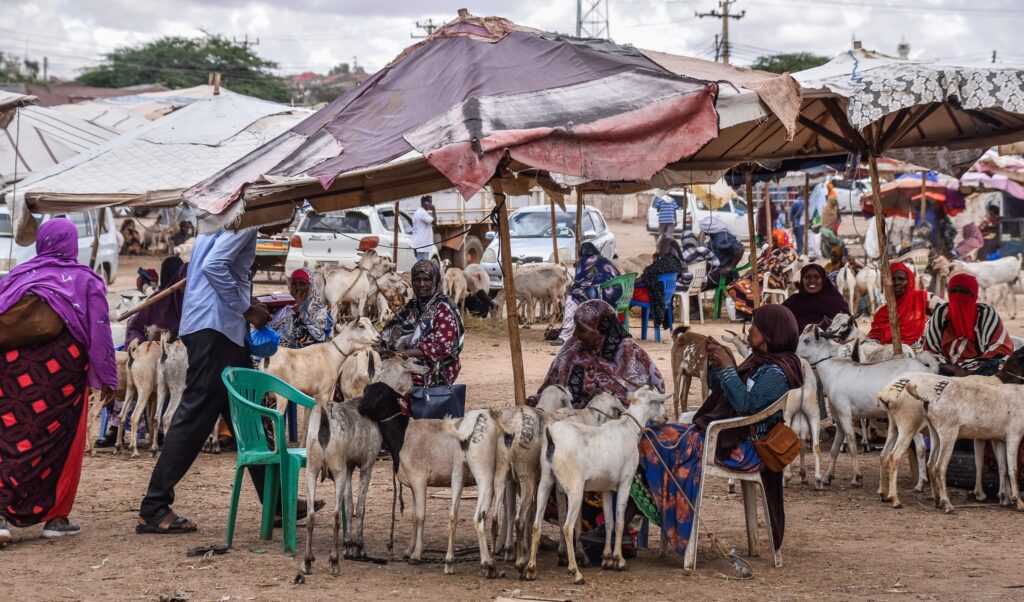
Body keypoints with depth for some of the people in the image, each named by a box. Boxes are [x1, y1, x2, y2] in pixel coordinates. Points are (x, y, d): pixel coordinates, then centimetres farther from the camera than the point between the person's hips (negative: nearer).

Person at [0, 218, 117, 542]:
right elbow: (99, 332, 2)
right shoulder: (85, 280, 6)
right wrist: (106, 377, 5)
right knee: (62, 442, 9)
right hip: (63, 367, -2)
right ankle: (56, 515, 13)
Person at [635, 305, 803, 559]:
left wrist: (727, 367, -20)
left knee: (658, 441, -16)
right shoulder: (759, 362, 16)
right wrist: (717, 363, 6)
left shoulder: (775, 373, -14)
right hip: (727, 436, 10)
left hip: (743, 450, -10)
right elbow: (720, 390, 22)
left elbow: (746, 404, -26)